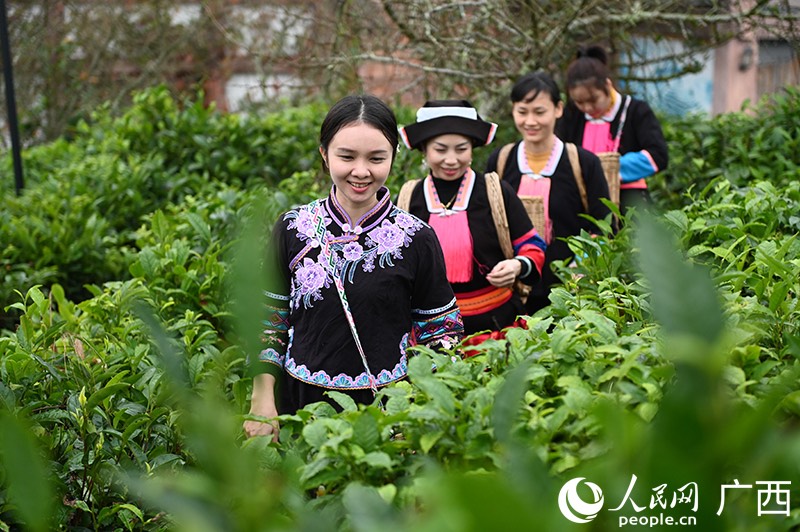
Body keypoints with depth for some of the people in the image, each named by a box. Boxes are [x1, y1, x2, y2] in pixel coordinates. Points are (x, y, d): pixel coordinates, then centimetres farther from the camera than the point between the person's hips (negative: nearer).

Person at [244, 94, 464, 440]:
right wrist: (262, 402, 2)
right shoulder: (293, 229, -1)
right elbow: (269, 320, 6)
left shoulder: (416, 239, -4)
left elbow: (441, 331, 3)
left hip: (389, 407, -1)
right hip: (301, 404, 1)